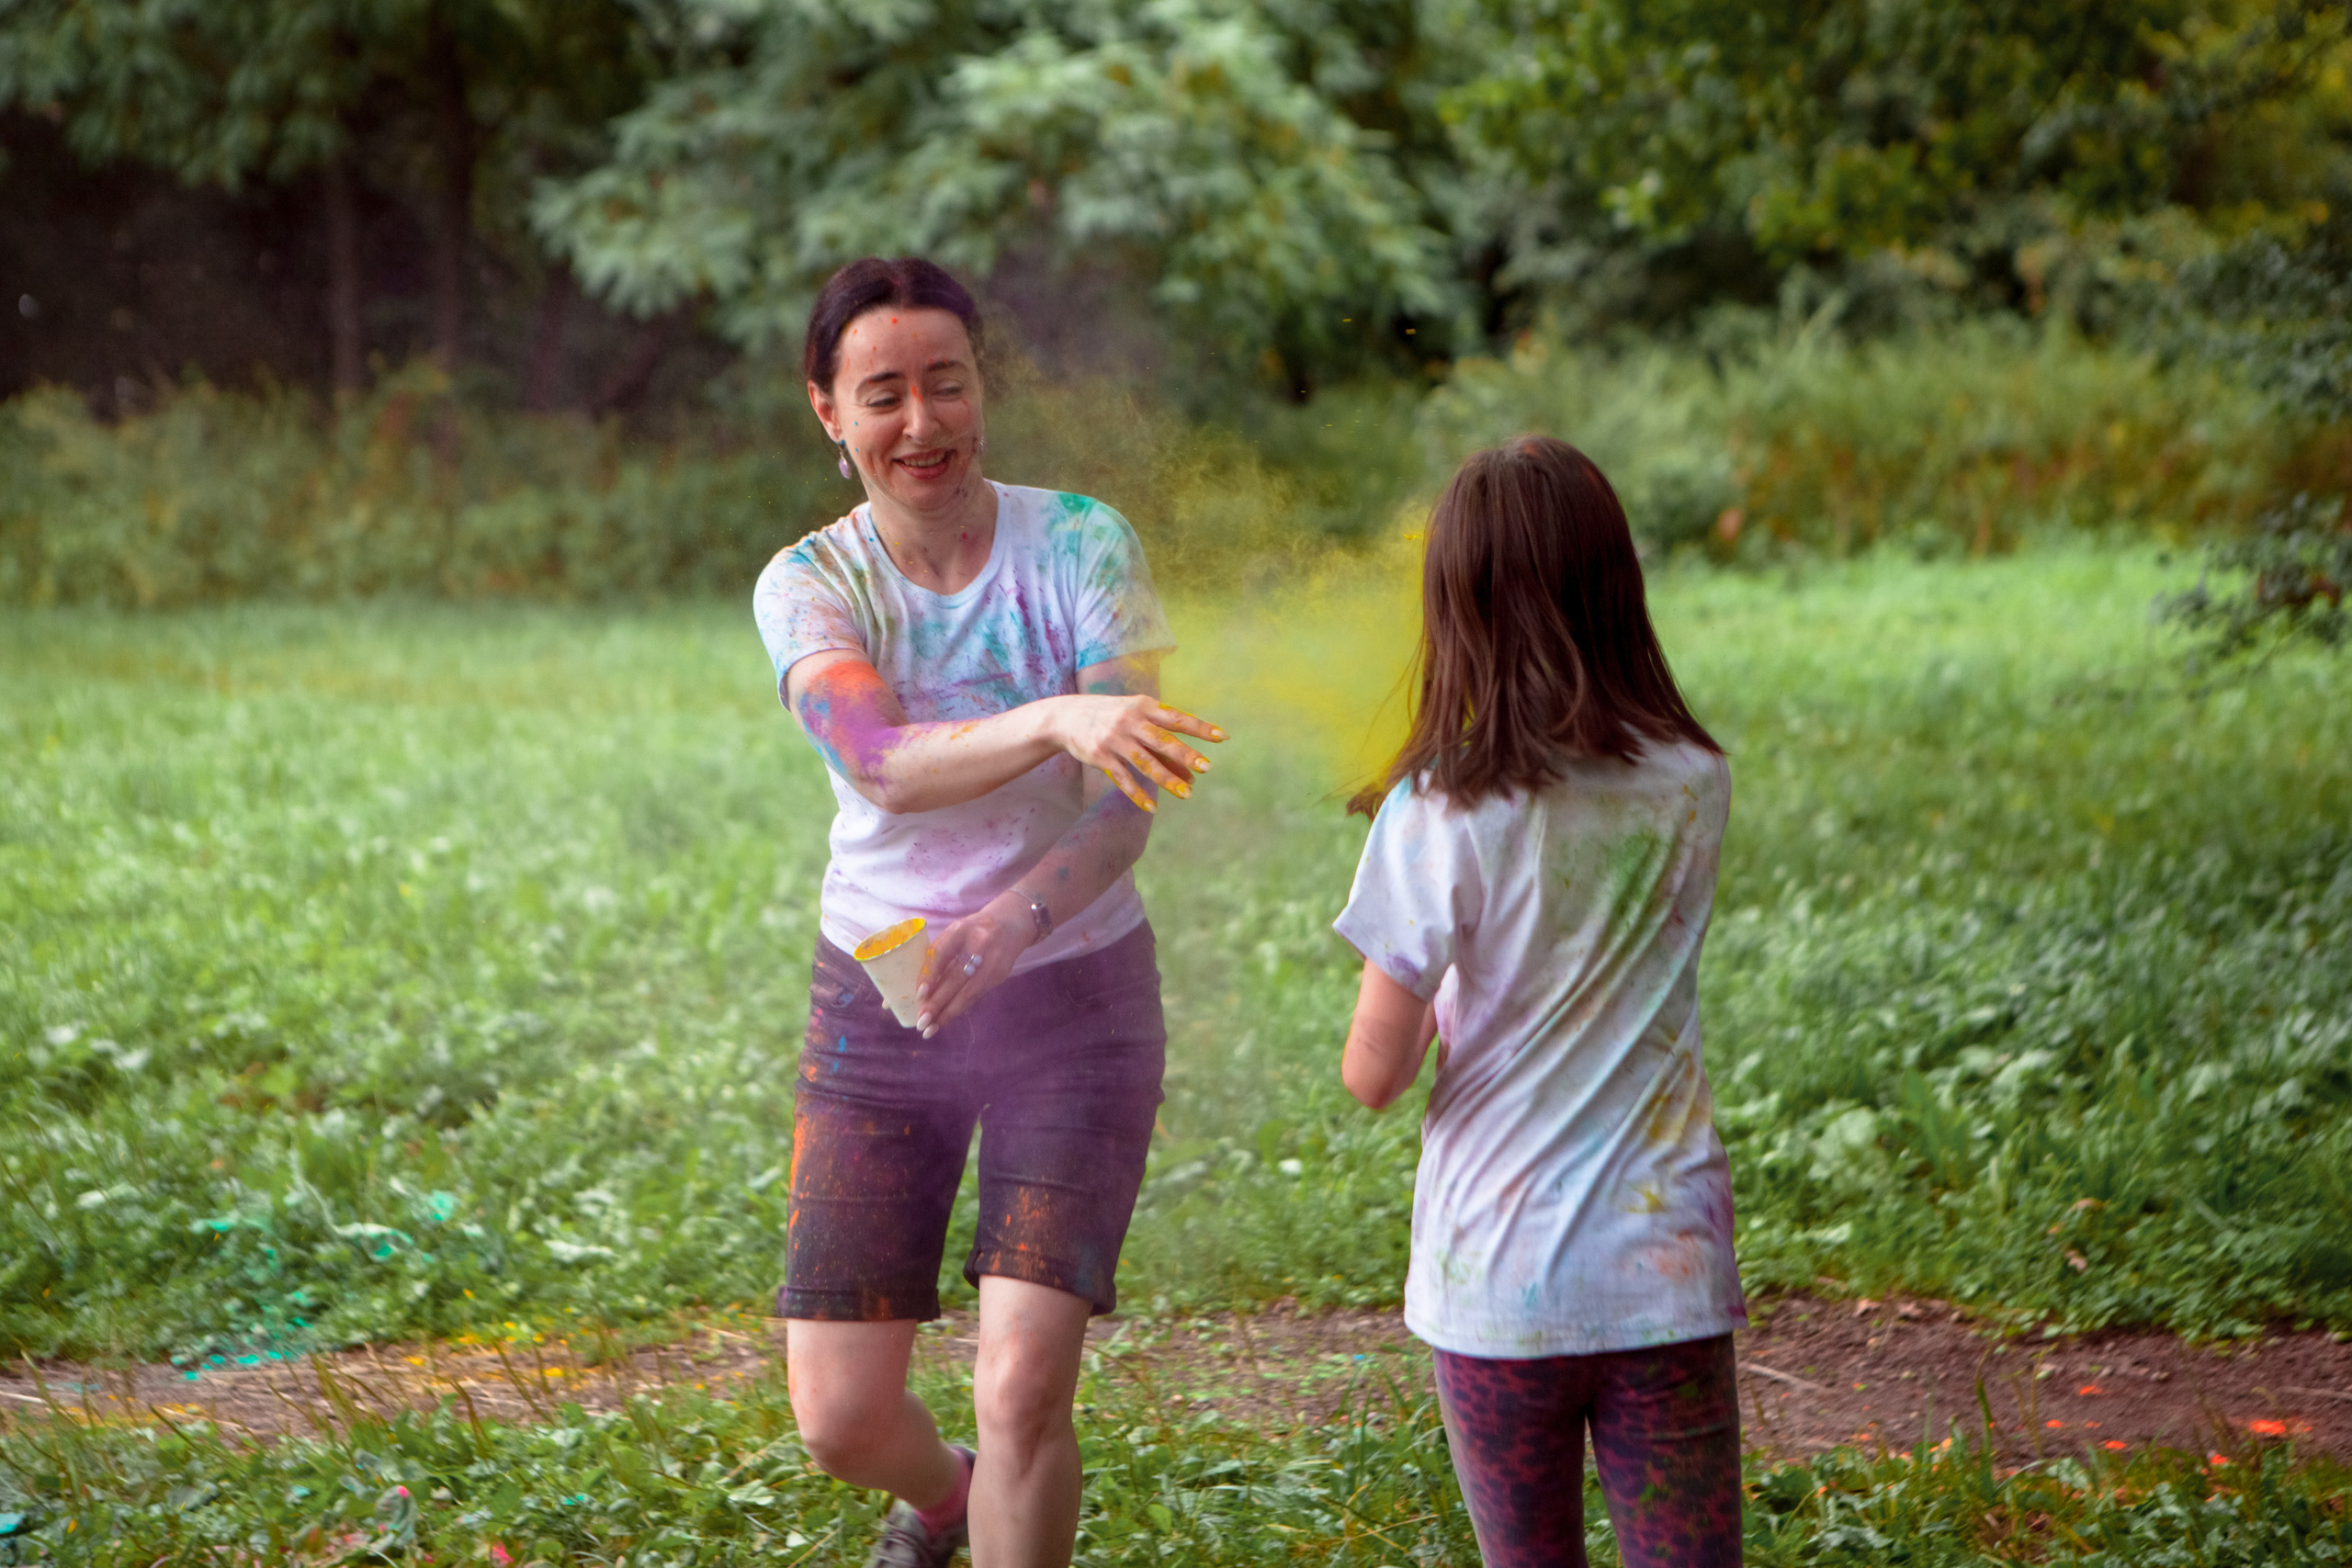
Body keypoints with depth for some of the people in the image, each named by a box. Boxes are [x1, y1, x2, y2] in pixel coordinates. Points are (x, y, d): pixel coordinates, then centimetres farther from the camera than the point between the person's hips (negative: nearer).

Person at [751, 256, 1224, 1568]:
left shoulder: (1084, 547, -11)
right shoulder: (808, 585, -10)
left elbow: (1125, 811, -20)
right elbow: (885, 766, -30)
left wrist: (1017, 920, -40)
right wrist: (1056, 721, -50)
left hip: (1075, 1001, -2)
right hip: (879, 1012, 2)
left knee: (1023, 1391, -16)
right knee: (840, 1422, 4)